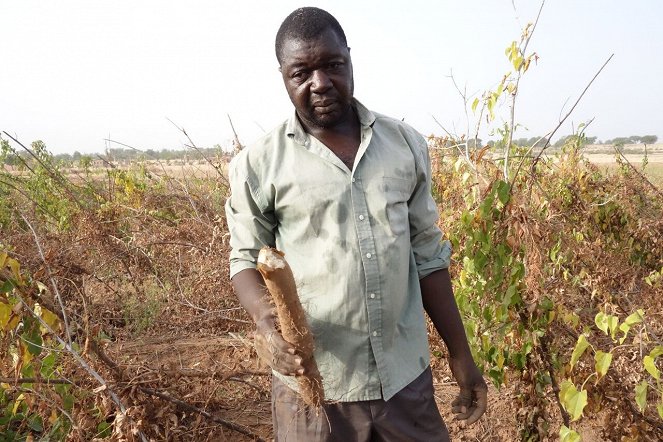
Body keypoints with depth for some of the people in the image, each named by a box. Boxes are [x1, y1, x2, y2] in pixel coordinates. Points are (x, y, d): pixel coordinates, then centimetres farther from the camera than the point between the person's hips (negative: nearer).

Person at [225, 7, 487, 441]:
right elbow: (247, 259, 1)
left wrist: (461, 356, 7)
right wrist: (267, 318, -20)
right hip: (313, 383, -2)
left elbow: (428, 254, 6)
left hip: (407, 377, 2)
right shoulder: (258, 164, -7)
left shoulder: (407, 144, 0)